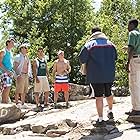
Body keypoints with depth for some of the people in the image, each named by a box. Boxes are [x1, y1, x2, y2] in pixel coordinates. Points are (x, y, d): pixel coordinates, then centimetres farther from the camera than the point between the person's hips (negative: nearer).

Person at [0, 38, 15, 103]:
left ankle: (6, 102, 9)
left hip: (10, 73, 8)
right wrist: (7, 71, -18)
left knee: (8, 88, 6)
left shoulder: (10, 53, 19)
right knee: (6, 88, -13)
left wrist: (12, 71, 10)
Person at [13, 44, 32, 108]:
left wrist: (29, 74, 13)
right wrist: (18, 75, -18)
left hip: (26, 75, 8)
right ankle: (17, 103, -2)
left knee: (24, 91, 8)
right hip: (20, 75, -8)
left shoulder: (27, 57, 19)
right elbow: (15, 67, -9)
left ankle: (23, 104, 14)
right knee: (18, 90, -7)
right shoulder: (18, 57, -4)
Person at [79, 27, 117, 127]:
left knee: (99, 96, -2)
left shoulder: (89, 44, -7)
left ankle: (101, 119, -3)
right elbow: (115, 57, 16)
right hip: (110, 74, 4)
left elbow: (82, 59, -7)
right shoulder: (110, 44, 6)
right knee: (108, 93, 23)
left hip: (96, 75, -4)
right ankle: (110, 111, 39)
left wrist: (89, 62, 12)